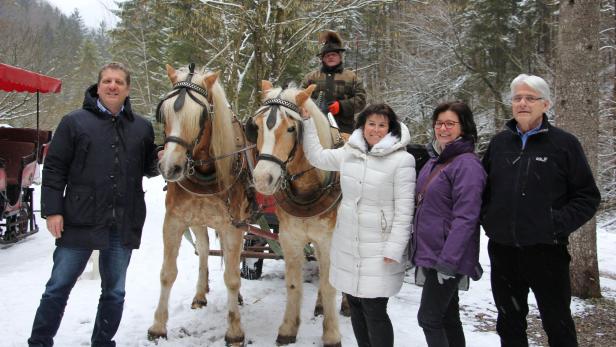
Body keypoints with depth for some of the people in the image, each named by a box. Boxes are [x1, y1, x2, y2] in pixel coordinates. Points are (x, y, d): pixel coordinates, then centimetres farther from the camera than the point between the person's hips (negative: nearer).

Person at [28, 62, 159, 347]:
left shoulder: (142, 127, 9)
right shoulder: (74, 122, 1)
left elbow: (149, 168, 17)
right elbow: (54, 168, -1)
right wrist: (52, 210, -9)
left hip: (124, 225, 3)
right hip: (80, 221, -3)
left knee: (114, 293, 13)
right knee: (58, 287, 5)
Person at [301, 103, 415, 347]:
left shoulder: (402, 160, -11)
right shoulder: (349, 152, 7)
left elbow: (404, 210, -13)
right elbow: (317, 156, 19)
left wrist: (394, 250, -18)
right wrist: (307, 119, 15)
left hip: (379, 251, -6)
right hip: (347, 245, 6)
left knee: (374, 312, -4)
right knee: (355, 305, 17)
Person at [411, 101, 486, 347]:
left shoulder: (467, 164, -15)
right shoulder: (434, 161, 13)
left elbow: (465, 217, -21)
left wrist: (448, 260, -24)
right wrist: (421, 252, 19)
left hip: (447, 256, -8)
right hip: (428, 252, 8)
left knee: (429, 318, -3)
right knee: (448, 317, 16)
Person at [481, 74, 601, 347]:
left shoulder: (564, 144, -4)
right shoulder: (499, 142, 7)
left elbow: (588, 197, -3)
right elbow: (482, 187, 18)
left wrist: (559, 224, -14)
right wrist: (487, 217, 3)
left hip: (546, 252, -4)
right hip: (503, 252, 4)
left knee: (558, 325, 9)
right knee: (510, 324, 16)